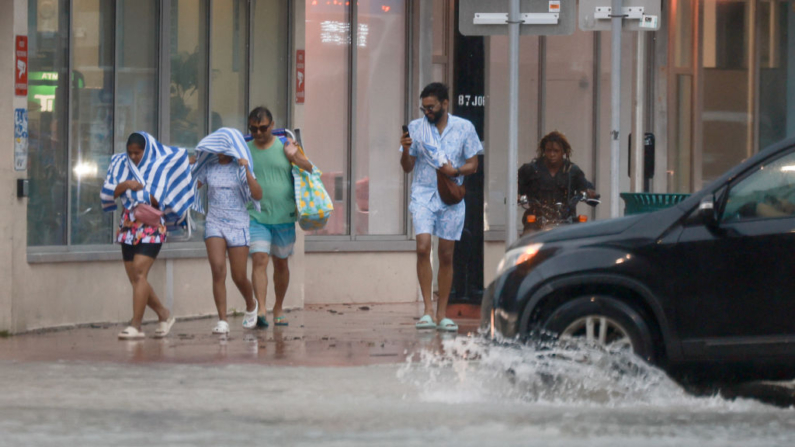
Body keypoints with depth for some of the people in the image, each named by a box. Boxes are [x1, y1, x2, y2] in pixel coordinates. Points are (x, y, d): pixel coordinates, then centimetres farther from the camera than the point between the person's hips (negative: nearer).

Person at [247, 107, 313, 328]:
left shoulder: (285, 146, 1)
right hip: (256, 216, -1)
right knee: (259, 261, -16)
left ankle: (279, 308, 29)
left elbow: (310, 169, 2)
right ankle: (261, 310, -22)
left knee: (281, 263, 13)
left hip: (284, 216, 1)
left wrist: (294, 156, -16)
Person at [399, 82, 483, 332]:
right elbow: (407, 167, 8)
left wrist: (455, 171, -13)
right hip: (423, 193, -1)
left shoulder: (464, 128, 5)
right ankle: (428, 310, -17)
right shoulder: (416, 128, 6)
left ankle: (442, 314, 11)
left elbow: (473, 165, 6)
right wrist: (405, 150, -12)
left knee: (446, 255, 4)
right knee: (423, 247, -19)